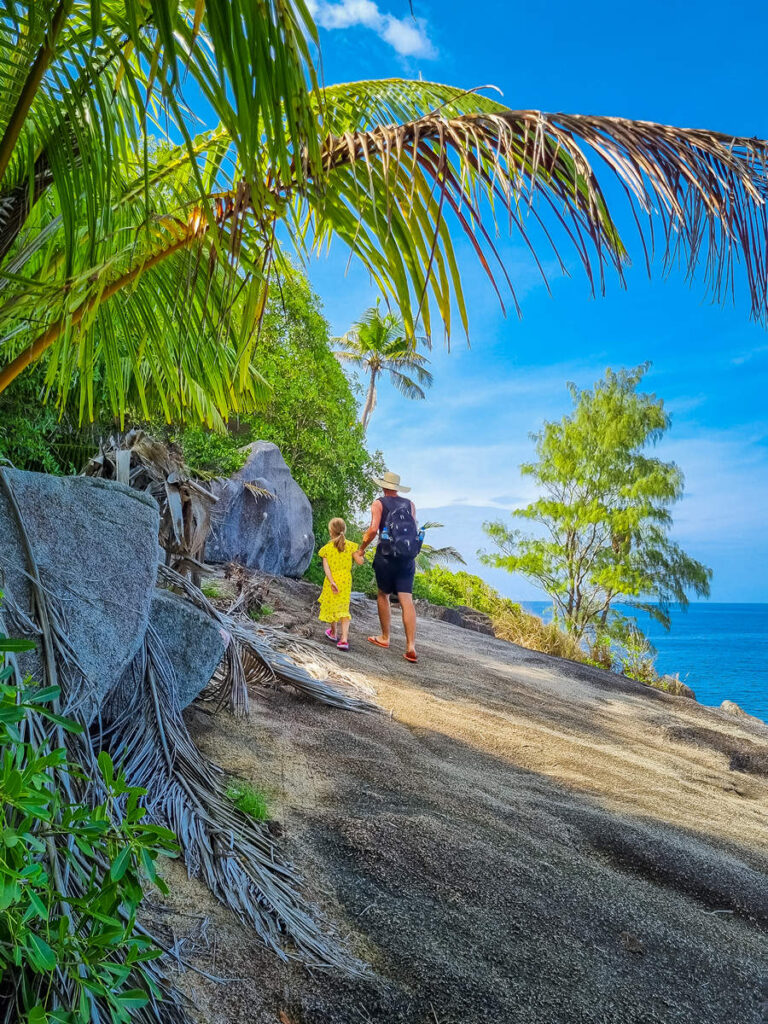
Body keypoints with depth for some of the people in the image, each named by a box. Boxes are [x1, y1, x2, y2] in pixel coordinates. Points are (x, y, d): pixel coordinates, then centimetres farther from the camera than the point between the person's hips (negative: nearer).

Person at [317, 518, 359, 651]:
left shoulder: (327, 548, -6)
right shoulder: (350, 545, -5)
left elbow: (326, 567, -13)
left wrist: (332, 582, -16)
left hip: (332, 581, -1)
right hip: (345, 581, 1)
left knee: (332, 606, 18)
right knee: (344, 609, 7)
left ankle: (334, 633, 38)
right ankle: (344, 639, -8)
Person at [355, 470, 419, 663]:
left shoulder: (379, 503, -1)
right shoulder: (409, 504, 11)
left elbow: (373, 529, -14)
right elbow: (413, 530, 11)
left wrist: (360, 550, -4)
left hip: (386, 556, -3)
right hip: (408, 558, 3)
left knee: (383, 595, 17)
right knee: (406, 601, -1)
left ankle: (385, 638, 25)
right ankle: (411, 646, -9)